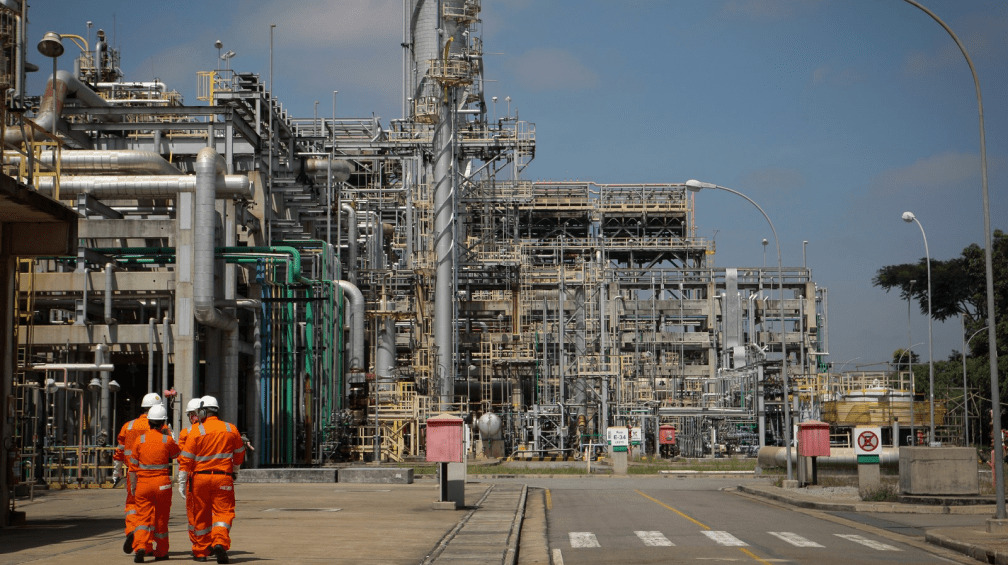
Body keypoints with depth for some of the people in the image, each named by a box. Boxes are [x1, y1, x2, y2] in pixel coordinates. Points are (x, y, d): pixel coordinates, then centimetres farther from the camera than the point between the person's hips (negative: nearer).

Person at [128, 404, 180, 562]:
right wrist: (169, 432, 21)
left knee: (143, 517, 1)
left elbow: (133, 467, 4)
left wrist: (133, 486, 16)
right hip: (163, 484, 0)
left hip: (143, 484, 1)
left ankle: (140, 547, -21)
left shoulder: (139, 440, -2)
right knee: (161, 519, 12)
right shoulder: (167, 440, -7)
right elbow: (177, 453, 15)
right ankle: (161, 552, 22)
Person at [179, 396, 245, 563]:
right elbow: (239, 452, 17)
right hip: (223, 478, 0)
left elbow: (186, 458, -6)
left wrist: (182, 482, 0)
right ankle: (220, 542, -23)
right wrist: (235, 471, 34)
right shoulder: (231, 429, 4)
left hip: (200, 477, 0)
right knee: (223, 511, 1)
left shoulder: (196, 431, -5)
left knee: (201, 515, 11)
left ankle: (201, 551, 20)